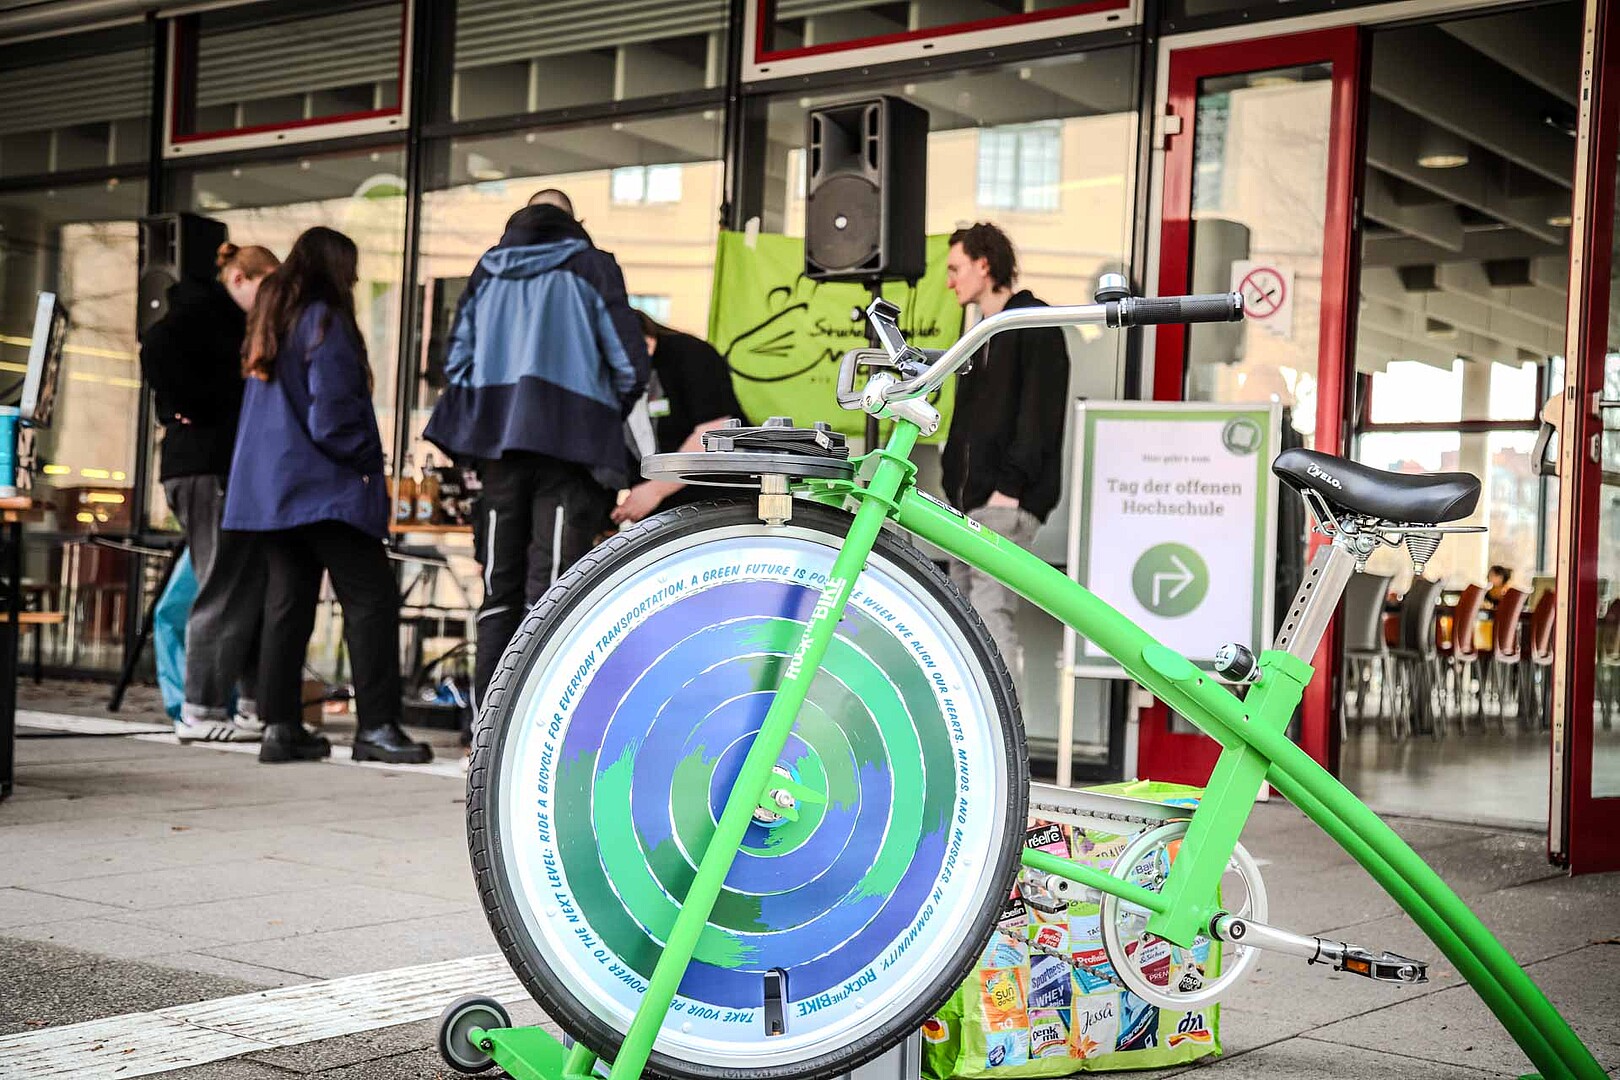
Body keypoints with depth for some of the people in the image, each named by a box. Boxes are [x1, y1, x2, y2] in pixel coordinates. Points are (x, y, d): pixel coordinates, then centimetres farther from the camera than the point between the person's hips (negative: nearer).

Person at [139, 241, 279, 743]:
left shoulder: (225, 319, 22)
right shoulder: (202, 308, -7)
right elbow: (158, 348, -25)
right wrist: (193, 410, -18)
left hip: (226, 468, 10)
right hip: (208, 468, -10)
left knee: (249, 587, 10)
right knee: (227, 591, -8)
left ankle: (255, 707, 14)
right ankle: (201, 712, -3)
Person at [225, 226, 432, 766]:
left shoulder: (268, 322, 18)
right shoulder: (324, 321, -9)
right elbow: (332, 411, -16)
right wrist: (367, 461, -4)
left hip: (271, 487, 9)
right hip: (324, 487, -9)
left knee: (287, 604, 8)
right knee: (371, 598, -7)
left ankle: (281, 725, 8)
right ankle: (377, 725, -11)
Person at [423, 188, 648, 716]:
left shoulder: (487, 269, 15)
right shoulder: (590, 266, 4)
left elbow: (456, 361, 10)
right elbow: (630, 365, -1)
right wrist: (609, 419, 15)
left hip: (498, 441, 4)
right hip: (569, 441, -4)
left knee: (499, 590, 10)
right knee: (549, 589, -7)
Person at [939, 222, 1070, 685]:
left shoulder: (1035, 324, -6)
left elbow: (1039, 412, -15)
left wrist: (1011, 485, -20)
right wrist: (954, 484, 15)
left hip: (1006, 503, -10)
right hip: (970, 501, 10)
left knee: (990, 613, -16)